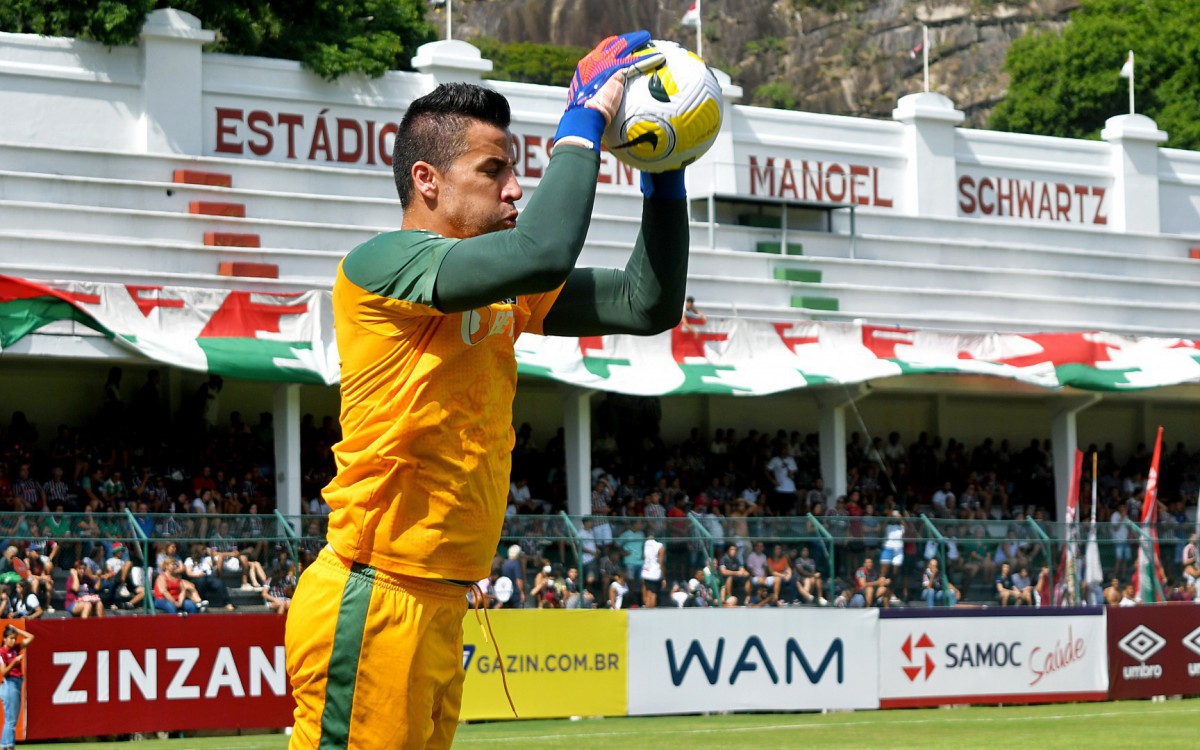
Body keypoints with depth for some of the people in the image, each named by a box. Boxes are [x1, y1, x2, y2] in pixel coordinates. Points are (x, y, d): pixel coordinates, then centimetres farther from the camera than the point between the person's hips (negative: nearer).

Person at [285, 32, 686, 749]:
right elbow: (542, 254, -28)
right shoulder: (382, 262, -13)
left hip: (439, 607, 9)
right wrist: (585, 120, -17)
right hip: (374, 603, -9)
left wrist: (665, 175, 5)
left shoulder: (503, 290, 14)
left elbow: (648, 304, 15)